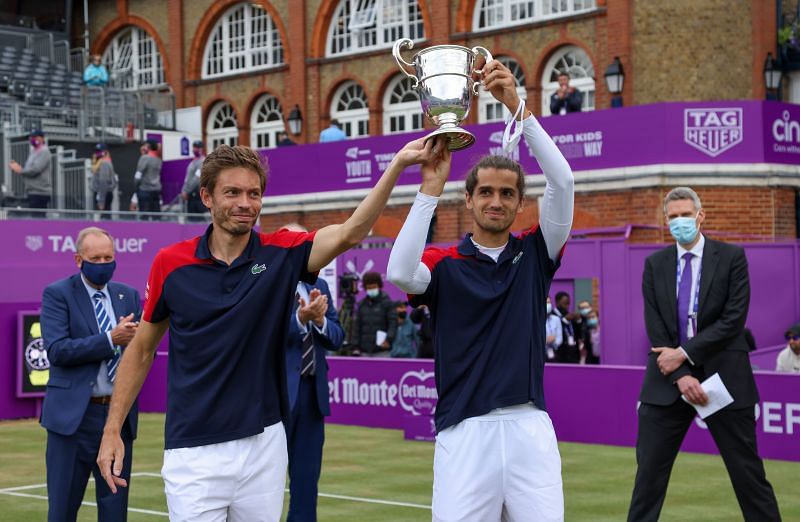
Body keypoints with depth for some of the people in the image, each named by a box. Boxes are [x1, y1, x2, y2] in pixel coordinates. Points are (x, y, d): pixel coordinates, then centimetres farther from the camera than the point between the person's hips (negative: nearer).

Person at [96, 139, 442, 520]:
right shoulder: (170, 264, -2)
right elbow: (142, 349, 8)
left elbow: (350, 232, -18)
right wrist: (112, 430, 3)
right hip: (193, 452, -2)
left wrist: (399, 163, -31)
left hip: (264, 445, 2)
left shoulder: (281, 255, -1)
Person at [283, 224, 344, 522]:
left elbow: (336, 339, 6)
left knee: (307, 473, 11)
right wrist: (300, 318, -34)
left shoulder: (318, 286, 12)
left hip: (312, 391, 6)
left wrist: (320, 320, -14)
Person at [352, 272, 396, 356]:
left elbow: (393, 323, -5)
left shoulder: (387, 303, 1)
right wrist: (356, 346, 4)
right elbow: (357, 326, 11)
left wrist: (389, 339, -18)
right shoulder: (361, 304, 12)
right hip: (365, 351, 4)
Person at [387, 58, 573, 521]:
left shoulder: (535, 254, 10)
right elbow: (401, 273, -18)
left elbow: (563, 181, -3)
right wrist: (431, 188, -16)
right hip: (464, 432, -2)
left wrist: (517, 106, -11)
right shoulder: (443, 263, 5)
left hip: (530, 429, 2)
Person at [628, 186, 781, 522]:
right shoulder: (655, 264, 7)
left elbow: (733, 320, -9)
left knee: (748, 473, 3)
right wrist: (680, 377, -11)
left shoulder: (732, 257, -1)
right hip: (668, 381, 2)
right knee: (649, 472, 3)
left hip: (723, 379, -2)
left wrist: (685, 354, -14)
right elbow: (655, 328, 1)